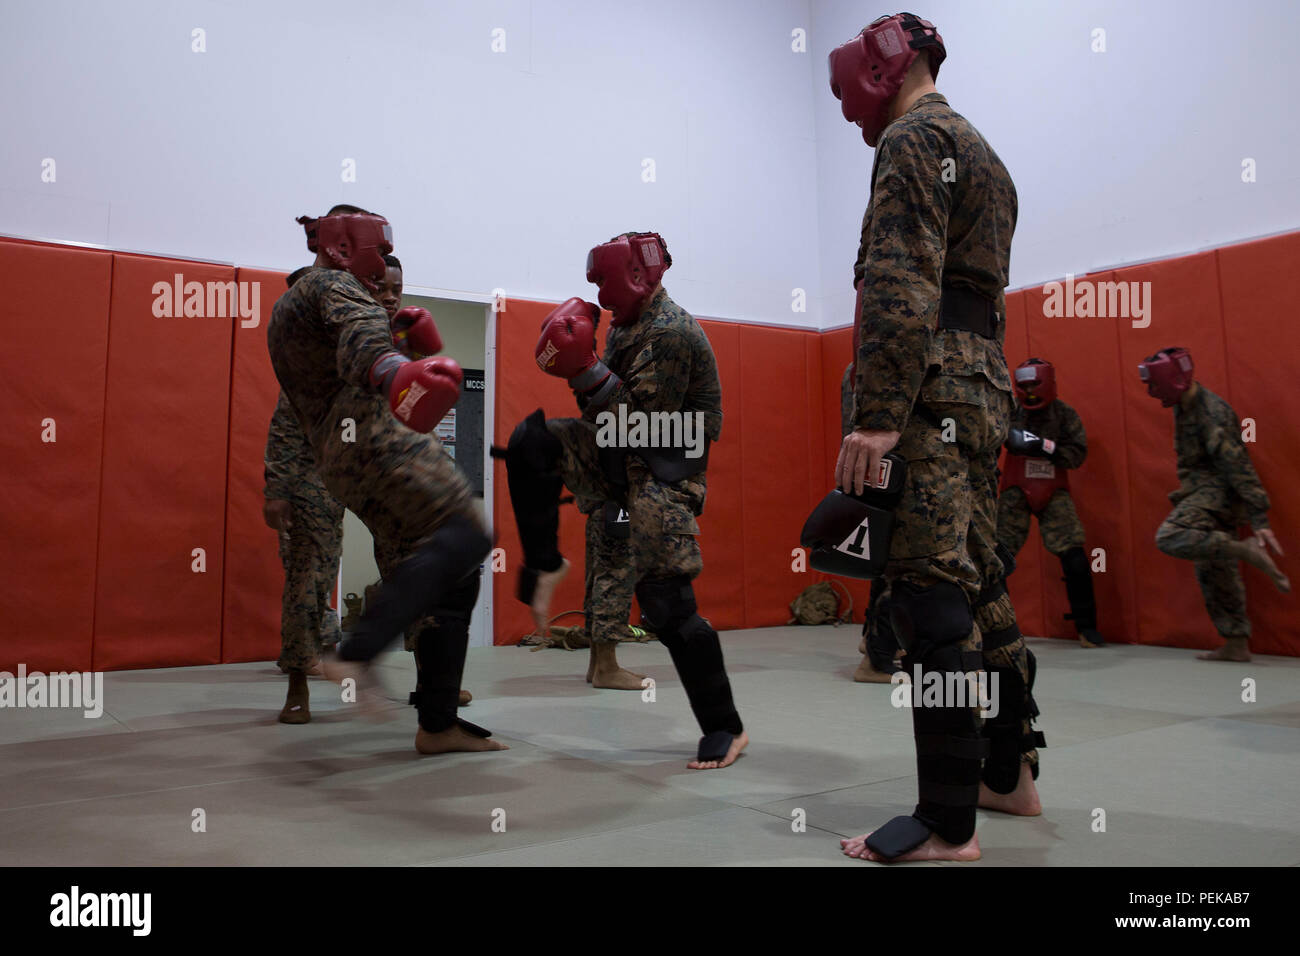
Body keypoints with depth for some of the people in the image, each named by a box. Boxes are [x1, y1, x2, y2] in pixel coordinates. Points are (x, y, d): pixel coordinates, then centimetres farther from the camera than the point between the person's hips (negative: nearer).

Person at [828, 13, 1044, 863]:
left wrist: (878, 415, -23)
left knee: (932, 596, -12)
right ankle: (1010, 774, 22)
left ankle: (949, 824, -8)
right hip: (985, 385, 10)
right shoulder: (984, 154, 28)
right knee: (981, 584, 12)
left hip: (932, 391, -10)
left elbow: (902, 285, -17)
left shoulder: (912, 140, -2)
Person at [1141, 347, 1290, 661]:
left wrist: (1259, 520, -26)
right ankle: (1236, 645, 16)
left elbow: (1239, 466, -24)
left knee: (1171, 538, -28)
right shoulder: (1184, 406, 9)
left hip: (1218, 491, -9)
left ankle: (1247, 550, -23)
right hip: (1204, 491, 9)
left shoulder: (1212, 413, -20)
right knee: (1214, 574, 10)